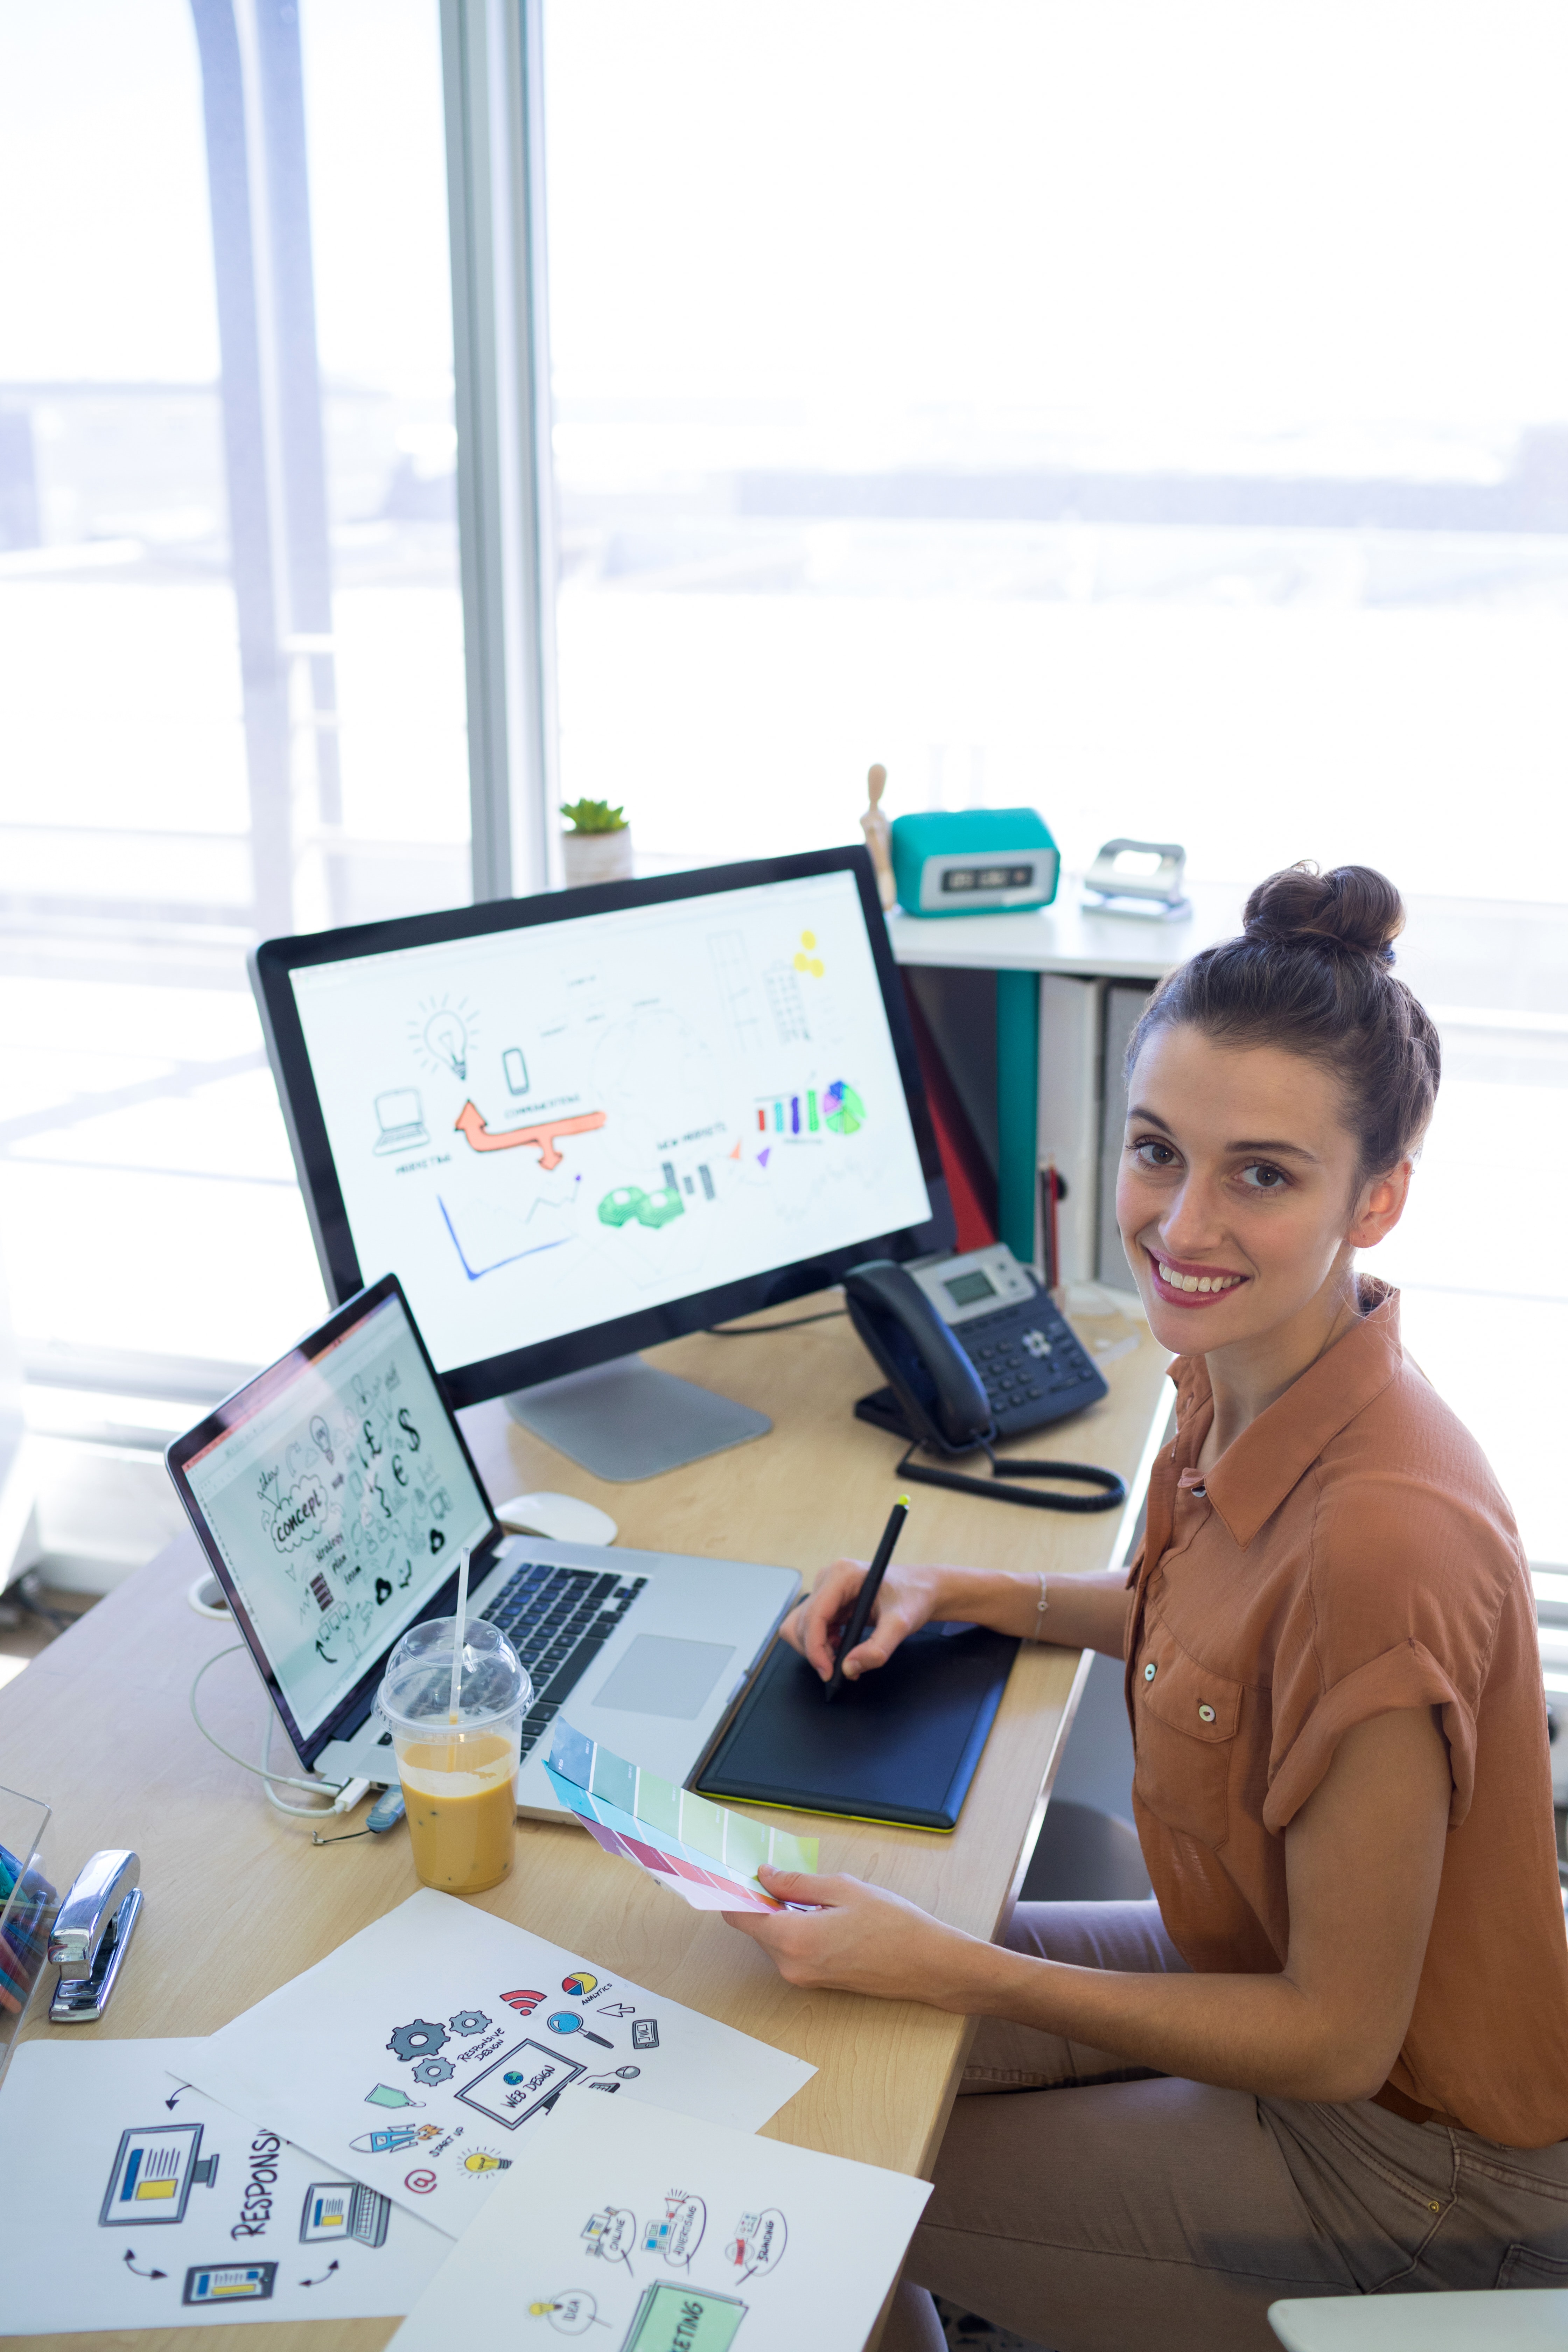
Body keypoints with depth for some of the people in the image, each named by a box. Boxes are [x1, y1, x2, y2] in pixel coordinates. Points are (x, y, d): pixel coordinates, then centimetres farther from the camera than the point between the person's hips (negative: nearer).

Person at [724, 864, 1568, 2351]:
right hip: (1273, 1966, 7)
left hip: (1407, 2152, -7)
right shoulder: (1242, 1375, -9)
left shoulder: (1381, 1533, -35)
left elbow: (1337, 2038, -25)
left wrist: (941, 1968, -25)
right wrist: (965, 1597, 1)